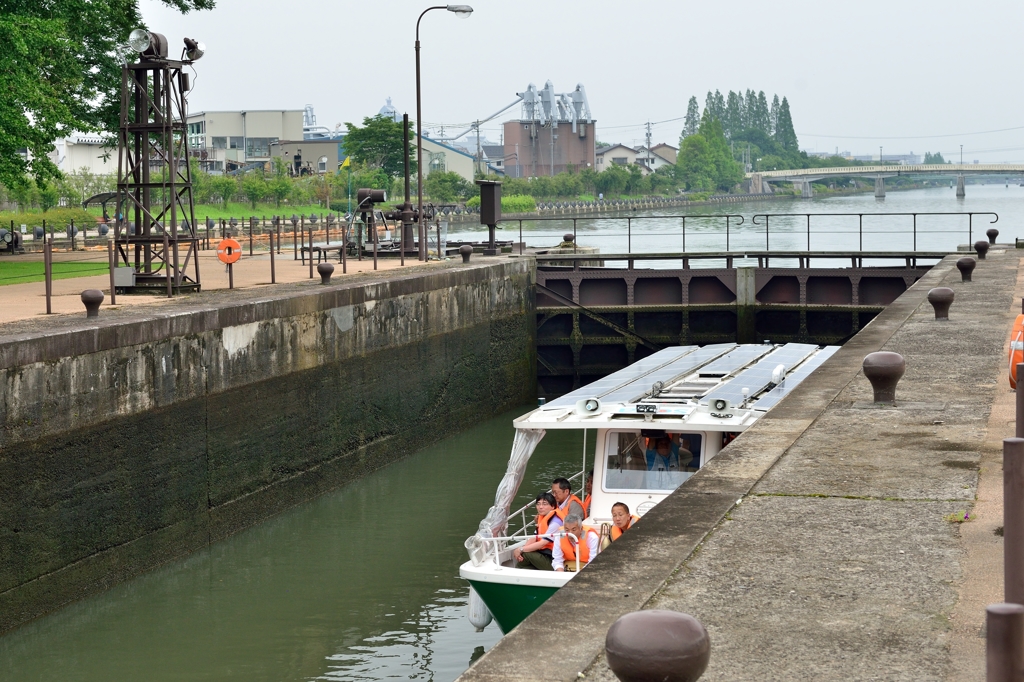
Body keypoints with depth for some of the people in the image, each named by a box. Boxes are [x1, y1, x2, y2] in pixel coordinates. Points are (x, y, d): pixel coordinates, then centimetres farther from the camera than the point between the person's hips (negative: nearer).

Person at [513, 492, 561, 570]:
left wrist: (521, 550, -18)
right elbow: (534, 539, 6)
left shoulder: (555, 522, -18)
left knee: (524, 554, -19)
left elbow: (542, 543, -21)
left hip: (552, 560, -8)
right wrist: (520, 550, -11)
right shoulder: (542, 518, 11)